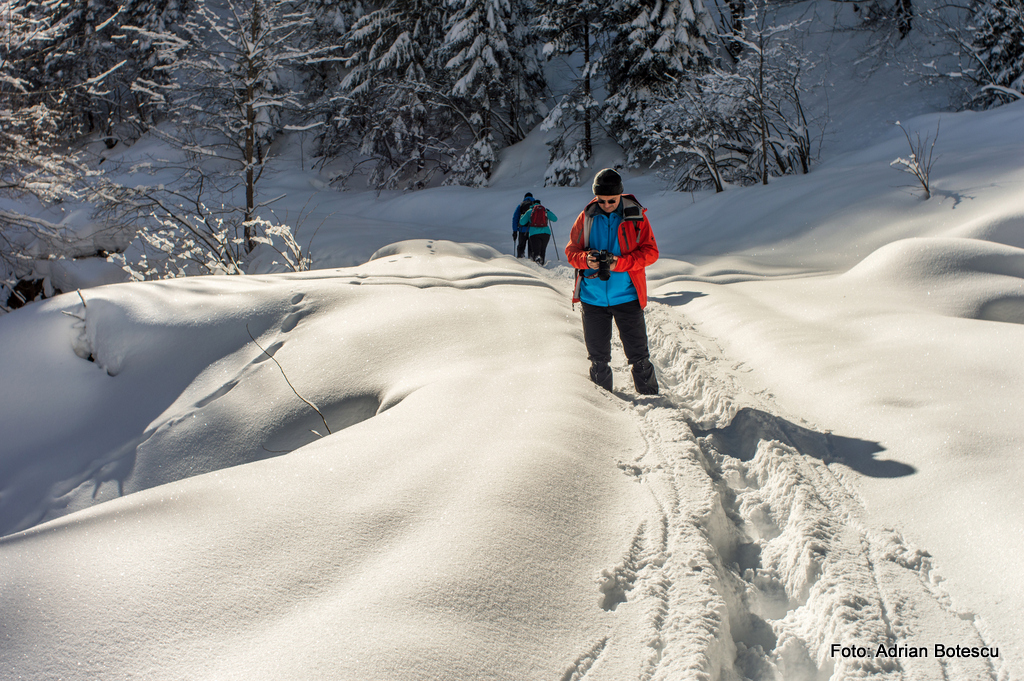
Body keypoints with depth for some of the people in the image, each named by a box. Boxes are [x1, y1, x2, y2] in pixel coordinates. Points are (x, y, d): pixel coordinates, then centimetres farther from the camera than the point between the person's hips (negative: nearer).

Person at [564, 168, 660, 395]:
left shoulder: (635, 216, -3)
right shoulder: (587, 217, 2)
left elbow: (650, 252, -5)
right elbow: (571, 250, 5)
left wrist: (619, 263, -20)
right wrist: (587, 259, -18)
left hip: (626, 295, -2)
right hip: (593, 296, 2)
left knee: (638, 354, 0)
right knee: (598, 355, 12)